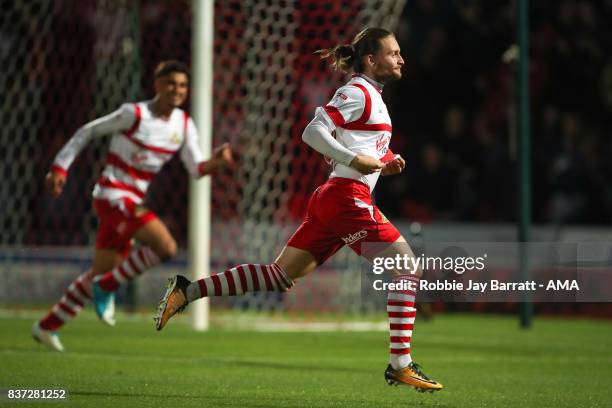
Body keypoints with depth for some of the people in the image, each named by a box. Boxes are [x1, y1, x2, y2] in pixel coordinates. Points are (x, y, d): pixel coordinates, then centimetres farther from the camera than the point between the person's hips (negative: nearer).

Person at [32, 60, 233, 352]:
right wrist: (60, 167, -7)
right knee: (166, 247, -24)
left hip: (132, 202, 8)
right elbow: (87, 131, -6)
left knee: (102, 273, 15)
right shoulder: (135, 114, -14)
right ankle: (108, 287, -6)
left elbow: (196, 168, 1)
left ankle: (47, 326, 28)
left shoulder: (184, 125, 5)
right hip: (113, 195, -8)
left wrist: (217, 161, -21)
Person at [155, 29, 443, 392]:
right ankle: (401, 365, -9)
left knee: (280, 276, 7)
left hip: (332, 199, 10)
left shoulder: (371, 97, 21)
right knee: (406, 264, -8)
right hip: (348, 198, -10)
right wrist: (356, 160, -22)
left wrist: (383, 165, 11)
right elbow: (313, 131, -18)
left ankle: (186, 291, 5)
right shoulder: (358, 92, -8)